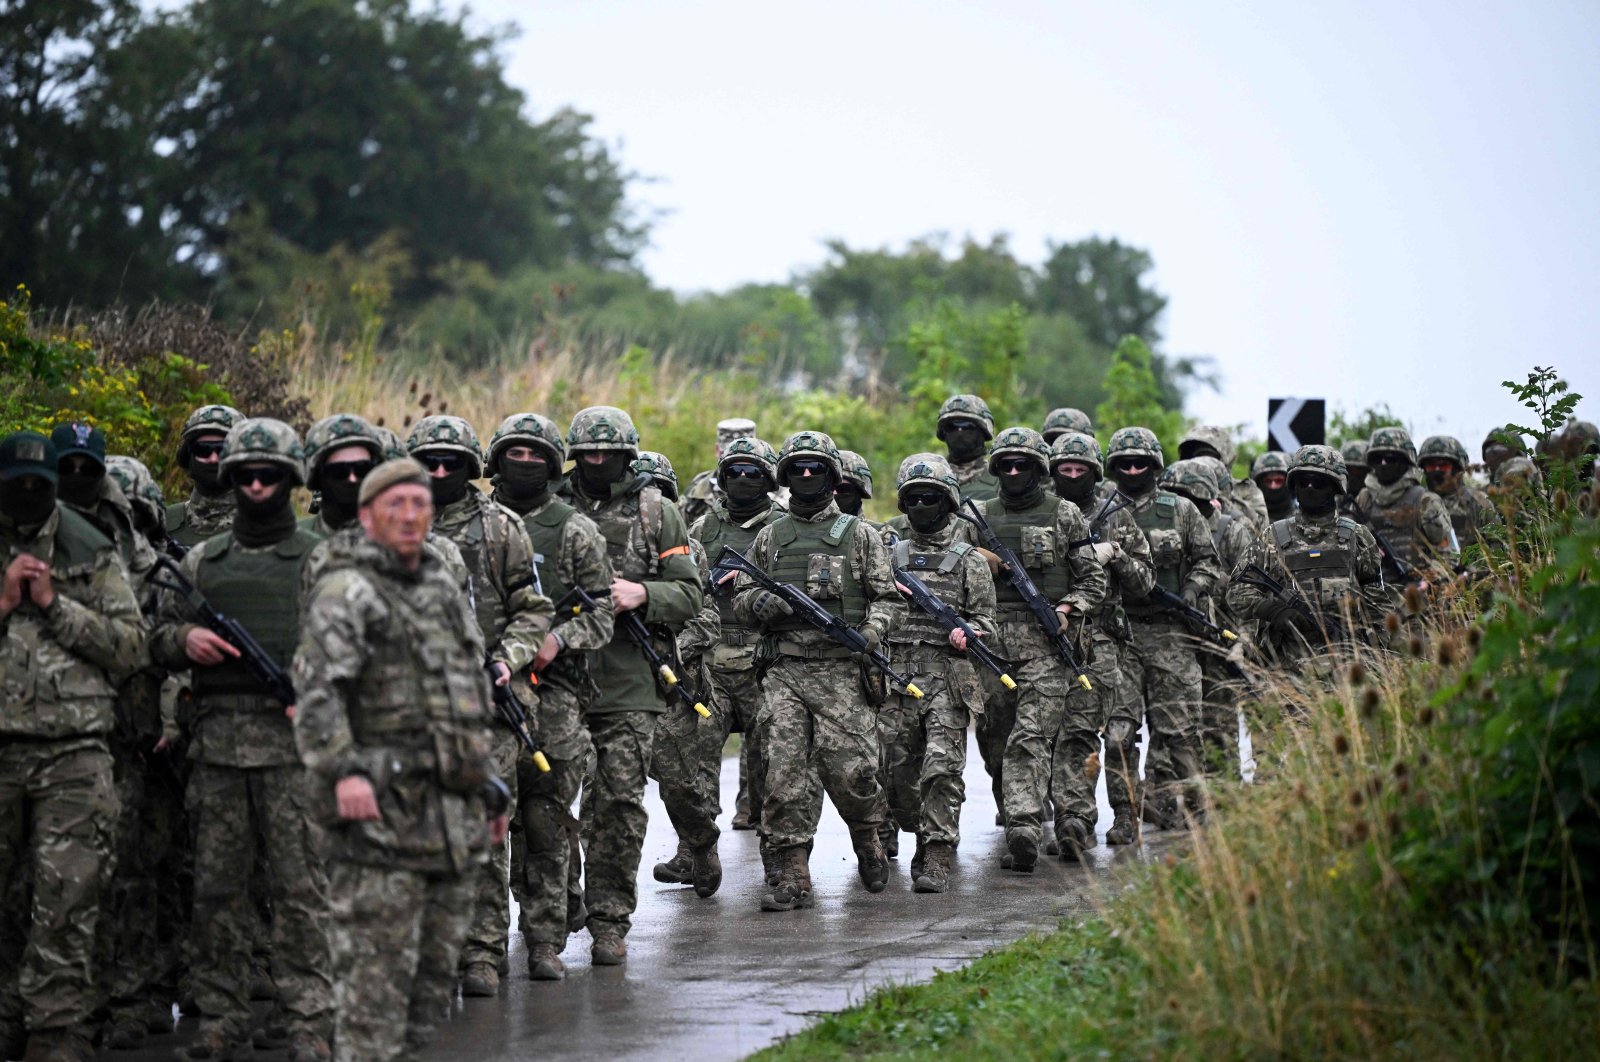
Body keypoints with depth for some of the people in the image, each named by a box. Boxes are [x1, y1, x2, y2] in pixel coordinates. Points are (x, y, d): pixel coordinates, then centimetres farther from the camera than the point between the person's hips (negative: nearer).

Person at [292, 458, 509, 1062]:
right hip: (383, 811, -8)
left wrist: (488, 786, 26)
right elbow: (317, 688, -20)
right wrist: (342, 770, -33)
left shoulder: (445, 591, 20)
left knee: (435, 977, 11)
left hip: (454, 817, 8)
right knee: (375, 973, -8)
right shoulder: (347, 592, -7)